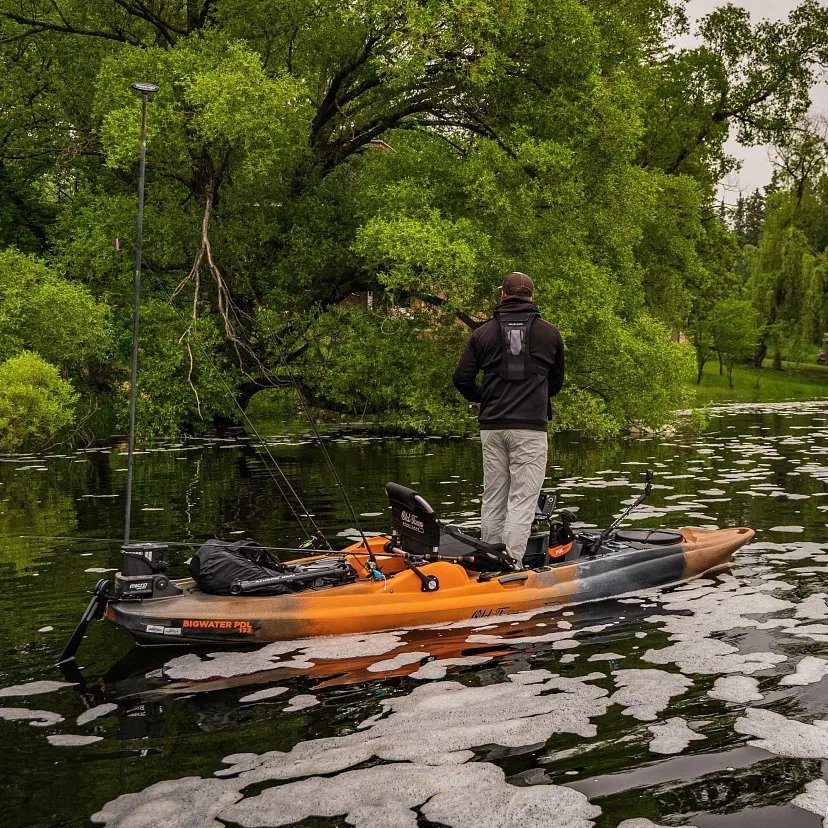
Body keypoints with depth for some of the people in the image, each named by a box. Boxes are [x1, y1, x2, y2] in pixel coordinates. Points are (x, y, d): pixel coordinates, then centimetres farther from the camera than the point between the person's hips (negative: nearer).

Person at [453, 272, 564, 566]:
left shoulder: (483, 332, 5)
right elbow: (556, 382, 14)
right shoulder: (549, 333, 4)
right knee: (523, 498, -3)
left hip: (492, 426, 3)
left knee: (493, 498, 11)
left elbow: (461, 379, 3)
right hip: (531, 426, -3)